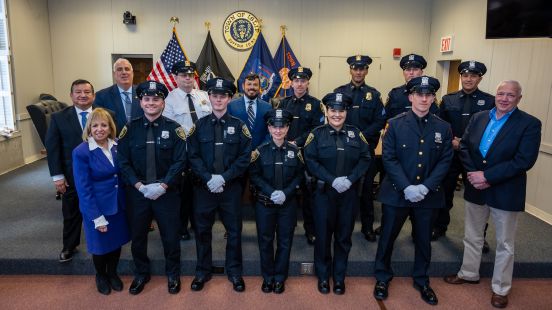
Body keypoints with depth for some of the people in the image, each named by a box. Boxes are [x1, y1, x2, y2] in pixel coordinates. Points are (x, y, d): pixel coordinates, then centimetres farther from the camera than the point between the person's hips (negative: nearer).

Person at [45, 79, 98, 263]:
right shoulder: (59, 118, -3)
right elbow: (52, 148, -4)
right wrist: (57, 176, -8)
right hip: (71, 176, 0)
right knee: (71, 213, 16)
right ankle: (69, 246, 35)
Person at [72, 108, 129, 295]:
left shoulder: (117, 146, -4)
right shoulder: (81, 152, -17)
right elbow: (83, 189, -16)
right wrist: (97, 217, -17)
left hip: (119, 205, 4)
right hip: (97, 208, -4)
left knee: (117, 241, 18)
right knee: (100, 245, 16)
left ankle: (112, 273, 44)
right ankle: (100, 276, 43)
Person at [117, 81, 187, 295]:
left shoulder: (174, 129, -3)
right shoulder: (130, 128, 1)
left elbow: (179, 162, -7)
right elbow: (123, 162, -2)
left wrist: (163, 186, -17)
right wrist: (139, 185, -13)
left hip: (167, 192, -1)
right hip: (137, 192, 2)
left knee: (171, 236, 8)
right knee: (137, 236, 14)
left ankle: (173, 274, 32)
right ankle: (141, 274, 37)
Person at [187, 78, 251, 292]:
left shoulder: (239, 125, 1)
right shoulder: (199, 125, 3)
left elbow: (245, 157, -5)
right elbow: (193, 156, -1)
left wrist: (224, 177, -14)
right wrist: (208, 178, -15)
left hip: (231, 187, 0)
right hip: (204, 186, 1)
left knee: (234, 230, 8)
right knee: (202, 230, 10)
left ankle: (235, 272, 26)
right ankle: (203, 271, 29)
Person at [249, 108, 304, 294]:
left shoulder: (295, 150, -2)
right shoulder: (260, 150, -4)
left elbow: (300, 175, 0)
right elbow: (254, 175, -5)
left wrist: (286, 193, -14)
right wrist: (271, 192, -17)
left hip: (288, 204, 1)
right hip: (264, 203, 0)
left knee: (285, 241, 9)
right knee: (265, 241, 9)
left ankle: (280, 278, 26)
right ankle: (268, 277, 26)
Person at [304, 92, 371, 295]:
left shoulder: (355, 133, 5)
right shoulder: (317, 134, -1)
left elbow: (365, 159, 1)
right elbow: (310, 161, -9)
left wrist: (350, 179, -14)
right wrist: (333, 180, -18)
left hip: (349, 193, 2)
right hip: (324, 192, -2)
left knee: (344, 236, 11)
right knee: (323, 235, 7)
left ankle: (339, 277, 28)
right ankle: (323, 276, 26)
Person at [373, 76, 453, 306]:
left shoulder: (443, 128, 1)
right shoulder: (395, 124, -5)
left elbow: (445, 161, -1)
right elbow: (389, 158, -9)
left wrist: (425, 187, -13)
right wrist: (406, 187, -18)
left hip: (428, 194, 2)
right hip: (396, 192, -2)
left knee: (424, 239, 15)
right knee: (387, 236, 9)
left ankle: (421, 280, 36)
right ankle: (382, 278, 28)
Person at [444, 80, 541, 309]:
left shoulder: (530, 124, -10)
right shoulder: (478, 118, 3)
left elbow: (524, 161, -19)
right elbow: (464, 147, 2)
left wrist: (487, 176, -22)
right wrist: (474, 174, -13)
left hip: (506, 192, -4)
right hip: (475, 188, 4)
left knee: (504, 243, 11)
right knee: (472, 236, 18)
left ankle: (500, 288, 28)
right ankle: (469, 273, 38)